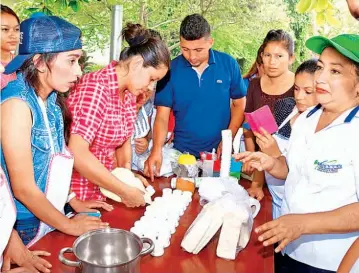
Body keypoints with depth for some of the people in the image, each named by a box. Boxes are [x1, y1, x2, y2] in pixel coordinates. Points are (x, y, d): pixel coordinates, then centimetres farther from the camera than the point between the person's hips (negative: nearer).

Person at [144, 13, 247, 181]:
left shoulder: (228, 64, -8)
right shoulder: (171, 69, -9)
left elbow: (239, 104, 2)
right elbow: (162, 116, -8)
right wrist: (157, 150, -22)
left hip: (219, 152, 0)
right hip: (182, 152, 0)